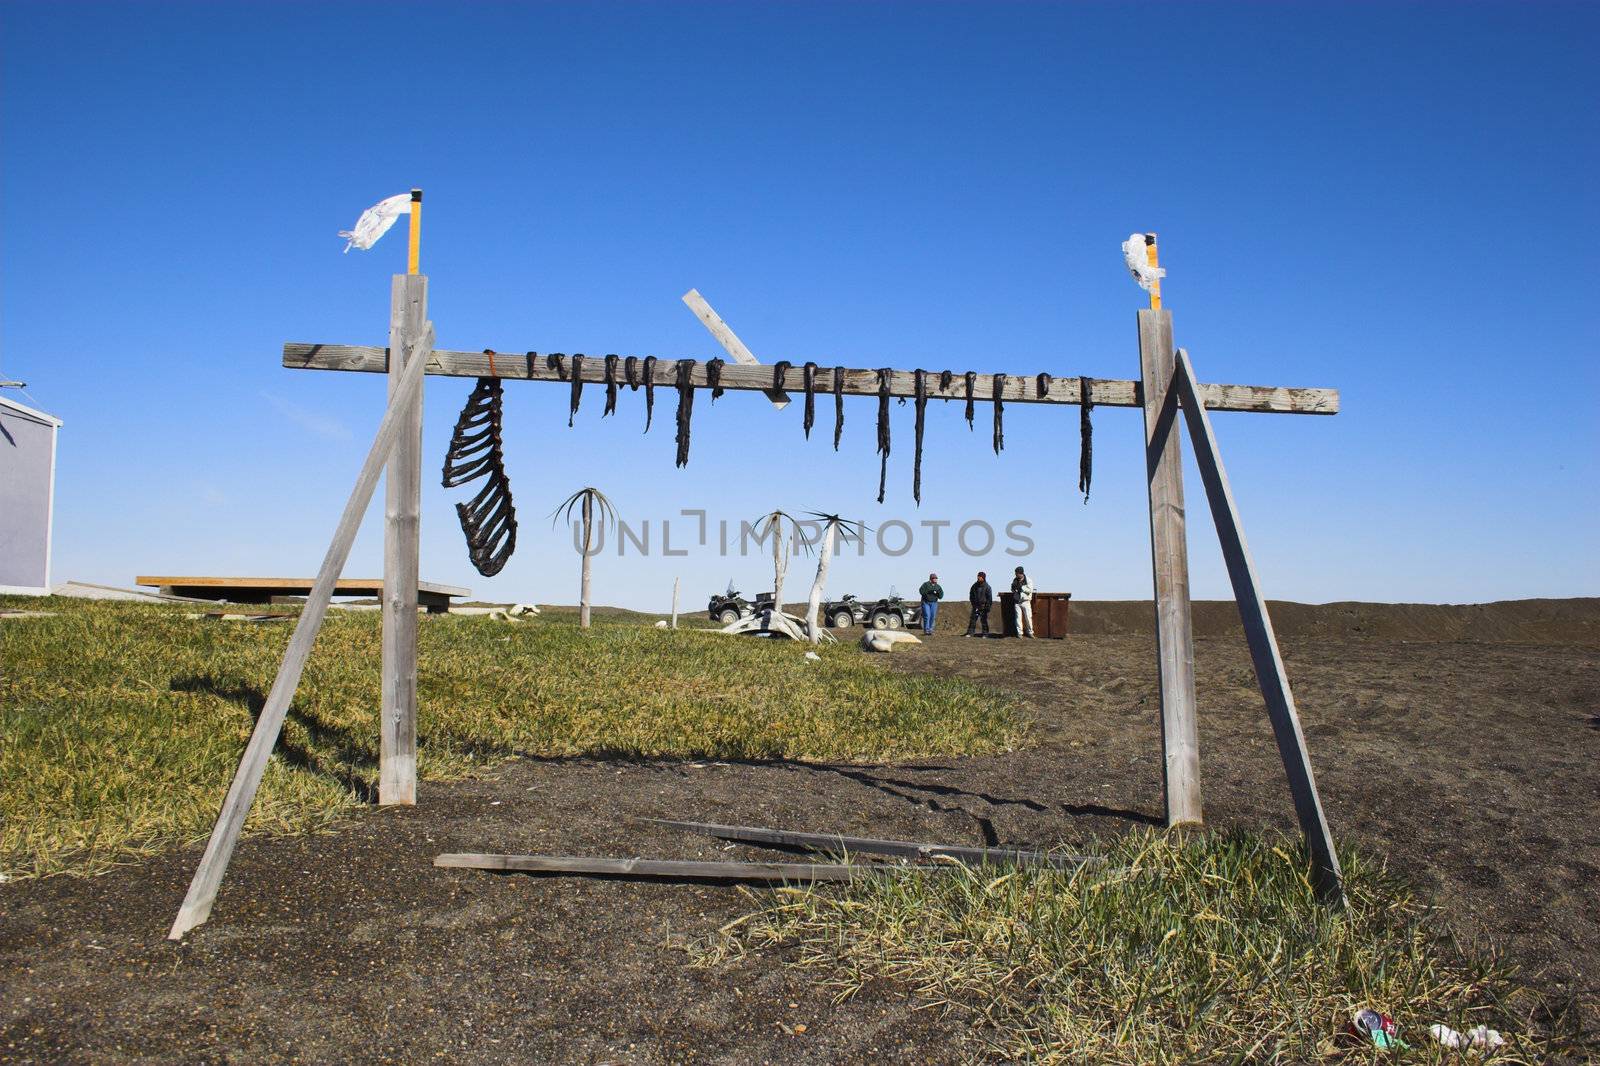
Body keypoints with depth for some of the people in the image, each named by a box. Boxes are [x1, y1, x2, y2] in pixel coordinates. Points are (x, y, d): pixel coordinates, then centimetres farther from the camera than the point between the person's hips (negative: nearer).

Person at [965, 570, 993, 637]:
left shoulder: (987, 587, -6)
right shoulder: (975, 585, 6)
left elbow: (989, 598, -5)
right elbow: (971, 594, 18)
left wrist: (988, 606, -10)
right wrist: (972, 602, 8)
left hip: (983, 606, -4)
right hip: (976, 606, 4)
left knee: (984, 620, -2)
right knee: (973, 619, -1)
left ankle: (985, 634, 6)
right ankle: (970, 633, 1)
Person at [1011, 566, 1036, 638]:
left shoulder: (1028, 580, -4)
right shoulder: (1015, 580, 9)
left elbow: (1030, 590, -13)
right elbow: (1012, 589, 20)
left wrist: (1021, 587, -17)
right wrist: (1014, 589, -3)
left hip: (1026, 601, -3)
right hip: (1017, 602, 3)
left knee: (1028, 617, -2)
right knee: (1018, 618, 1)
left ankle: (1030, 632, 8)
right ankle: (1019, 633, 5)